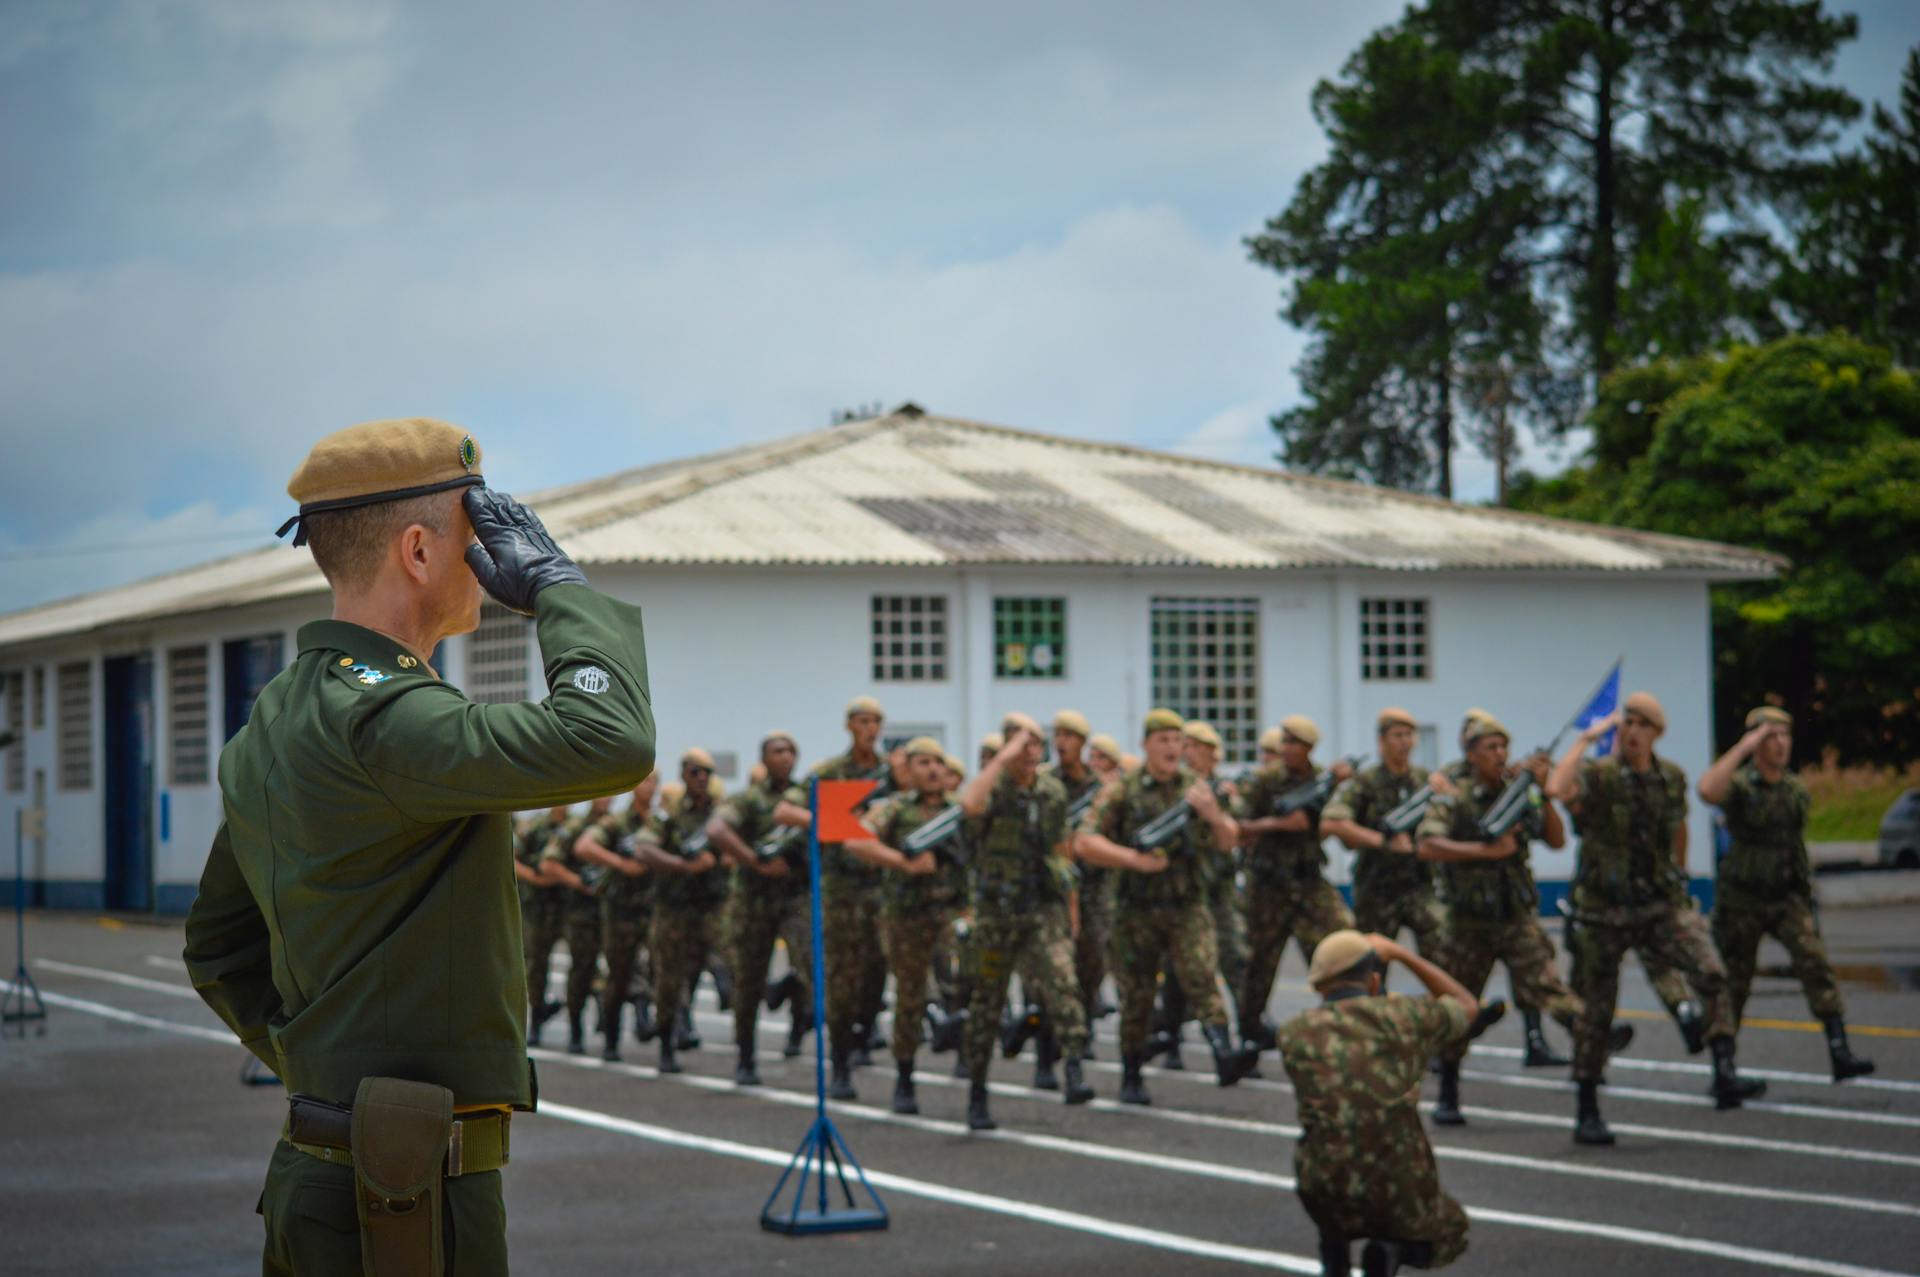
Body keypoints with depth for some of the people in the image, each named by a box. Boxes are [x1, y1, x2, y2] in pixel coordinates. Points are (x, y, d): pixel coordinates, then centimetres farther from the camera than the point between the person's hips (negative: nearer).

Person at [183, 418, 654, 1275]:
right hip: (406, 1202, -10)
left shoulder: (268, 730, 13)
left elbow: (219, 953, 22)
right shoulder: (377, 718, -18)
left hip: (322, 1166, 10)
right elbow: (609, 745, -31)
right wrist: (557, 584, -16)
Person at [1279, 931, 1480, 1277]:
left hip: (1323, 1197, 3)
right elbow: (1468, 1007, 22)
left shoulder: (1292, 1034, 5)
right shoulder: (1400, 1015, 0)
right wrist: (1401, 954, 24)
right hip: (1398, 1194, -2)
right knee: (1448, 1232, 30)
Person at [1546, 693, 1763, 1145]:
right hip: (1606, 909, -3)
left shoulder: (1673, 778, 5)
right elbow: (1556, 789, -32)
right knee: (1597, 1010, 5)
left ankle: (1725, 1075, -25)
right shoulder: (1599, 776, -10)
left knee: (1711, 972, -22)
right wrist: (1585, 739, -22)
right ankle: (1587, 1114, 18)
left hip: (1663, 905, 3)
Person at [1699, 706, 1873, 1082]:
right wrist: (1744, 746, -32)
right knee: (1733, 982, 6)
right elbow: (1708, 790, -37)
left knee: (1814, 961, -18)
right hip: (1742, 899, -3)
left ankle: (1840, 1054, -25)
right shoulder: (1739, 785, -11)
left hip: (1788, 897, 3)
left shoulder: (1797, 790, 5)